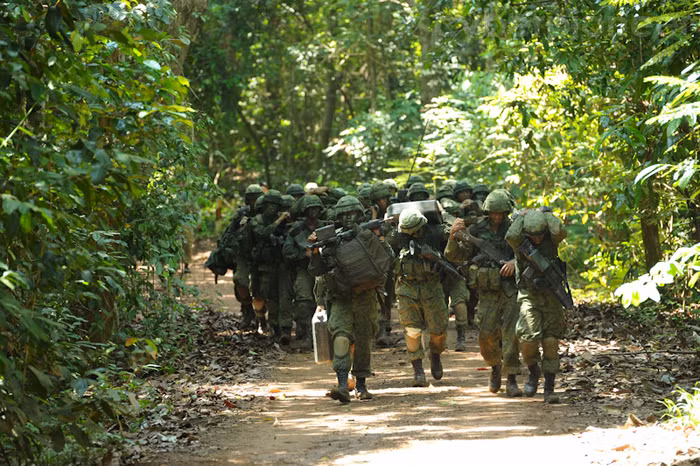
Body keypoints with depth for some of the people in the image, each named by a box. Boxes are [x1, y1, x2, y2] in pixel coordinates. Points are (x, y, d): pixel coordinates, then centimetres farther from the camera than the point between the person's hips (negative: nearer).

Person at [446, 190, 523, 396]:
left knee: (511, 334, -10)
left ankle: (512, 381, -6)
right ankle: (495, 367, 28)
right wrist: (454, 235, -18)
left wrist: (515, 261, -21)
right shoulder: (476, 231, 4)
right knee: (486, 336, -2)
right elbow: (456, 255, 1)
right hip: (488, 292, 1)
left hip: (512, 291, -1)